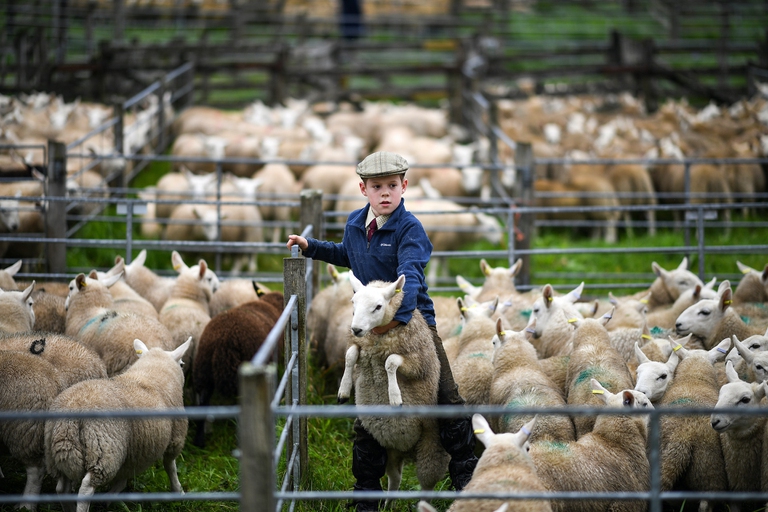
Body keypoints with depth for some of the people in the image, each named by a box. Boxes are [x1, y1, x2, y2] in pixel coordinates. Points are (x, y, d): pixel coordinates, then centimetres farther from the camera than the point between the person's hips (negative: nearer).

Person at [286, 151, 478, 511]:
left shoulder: (409, 228, -15)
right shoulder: (355, 225, 4)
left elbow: (410, 274, -29)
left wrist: (398, 315, -43)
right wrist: (311, 247, 17)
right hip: (371, 325, 4)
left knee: (448, 398, -3)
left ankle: (464, 475, 13)